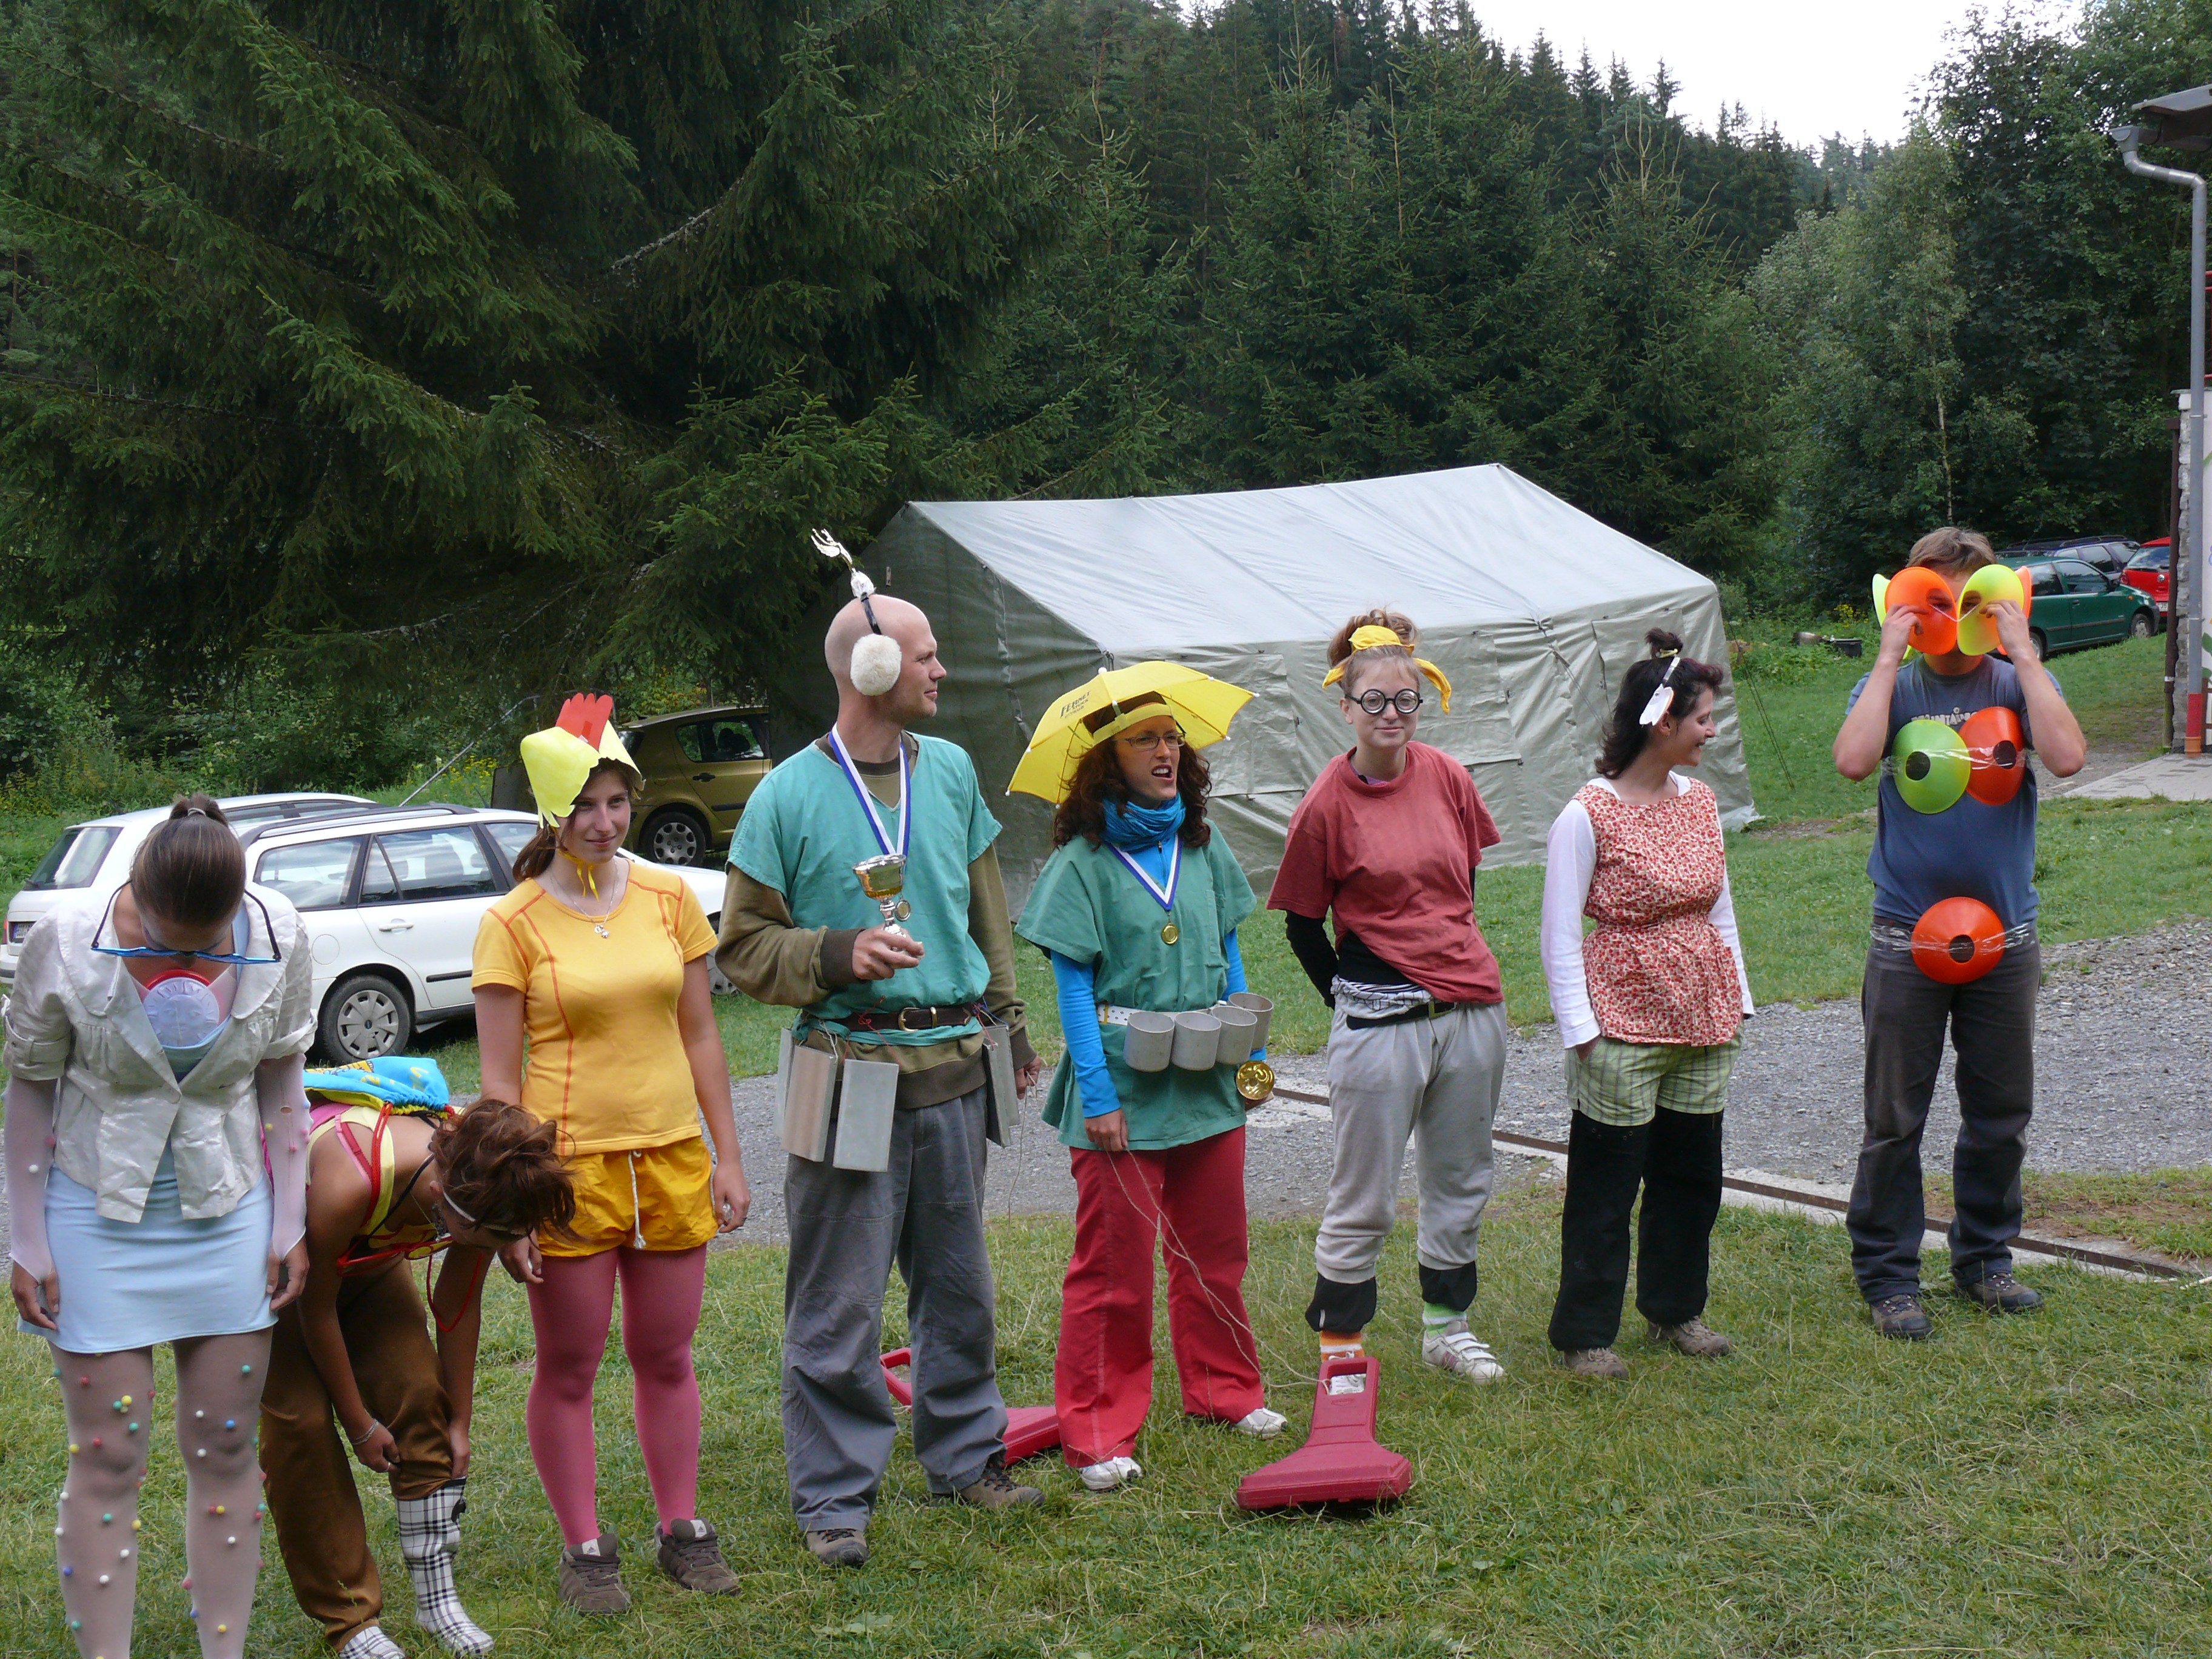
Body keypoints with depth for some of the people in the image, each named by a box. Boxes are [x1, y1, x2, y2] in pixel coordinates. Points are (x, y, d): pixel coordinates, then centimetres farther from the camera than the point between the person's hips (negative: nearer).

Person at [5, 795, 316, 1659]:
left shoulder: (278, 937, -12)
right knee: (107, 1459, 1)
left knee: (224, 1451, 7)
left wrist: (289, 1224, 4)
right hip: (100, 1220, -2)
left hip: (228, 1216, 2)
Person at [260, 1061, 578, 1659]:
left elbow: (460, 1307, -10)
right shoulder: (350, 1180, -45)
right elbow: (317, 1309, -27)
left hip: (366, 1253, 5)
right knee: (300, 1419, -14)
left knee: (418, 1391, -10)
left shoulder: (480, 1185, -27)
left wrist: (459, 1421, -1)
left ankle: (438, 1599, -1)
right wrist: (360, 1425, -16)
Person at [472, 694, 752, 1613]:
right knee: (569, 1370, 7)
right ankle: (586, 1548, 19)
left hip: (669, 1158, 3)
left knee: (666, 1358, 13)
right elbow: (499, 1076, -6)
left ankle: (682, 1529, 26)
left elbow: (700, 1036, 9)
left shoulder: (669, 898, 4)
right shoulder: (513, 925, -6)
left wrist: (727, 1156, 7)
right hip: (568, 1164, -3)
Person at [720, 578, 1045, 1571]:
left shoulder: (951, 771, 9)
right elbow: (745, 947, -4)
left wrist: (1008, 1024, 19)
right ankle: (834, 1496, 11)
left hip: (955, 1068, 5)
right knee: (840, 1301, 0)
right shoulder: (788, 796, -7)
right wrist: (839, 954, -18)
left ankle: (964, 1452, 31)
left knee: (959, 1280, 16)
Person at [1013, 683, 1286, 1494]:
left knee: (1215, 1250, 15)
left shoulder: (1203, 846, 8)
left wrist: (1251, 1051, 9)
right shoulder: (1082, 861, -8)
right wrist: (1096, 1092, -15)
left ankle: (1223, 1390, 34)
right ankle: (1098, 1433, 11)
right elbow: (1073, 985, -10)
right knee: (1115, 1264, 1)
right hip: (1122, 1086, -5)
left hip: (1207, 1082, 5)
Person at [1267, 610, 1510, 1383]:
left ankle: (1446, 1327, 33)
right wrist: (1352, 1000, 4)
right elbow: (1303, 924, -1)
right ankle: (1337, 1342, 16)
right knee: (1363, 1199, 2)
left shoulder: (1447, 777, 1)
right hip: (1379, 1021, -5)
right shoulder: (1327, 804, -11)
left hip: (1472, 1007, 5)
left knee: (1462, 1181, 17)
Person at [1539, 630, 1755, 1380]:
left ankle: (1676, 1308, 33)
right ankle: (1585, 1332, 15)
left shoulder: (1699, 800, 7)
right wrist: (1581, 1030, -14)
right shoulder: (1587, 815, -14)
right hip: (1624, 1025, -6)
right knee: (1606, 1184, 2)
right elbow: (1560, 937, -12)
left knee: (1692, 1174, 15)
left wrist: (1735, 1000, 13)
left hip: (1702, 1021, 7)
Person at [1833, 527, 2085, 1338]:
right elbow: (1853, 760, -22)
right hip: (1908, 938, -2)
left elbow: (2067, 757, -19)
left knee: (2001, 1115, 12)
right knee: (1895, 1119, 2)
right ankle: (1887, 1275, 13)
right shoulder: (1893, 687, 0)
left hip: (2005, 936, 2)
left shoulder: (2017, 685, 2)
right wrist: (1890, 656, -16)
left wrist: (2023, 651, -16)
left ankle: (1984, 1257, 29)